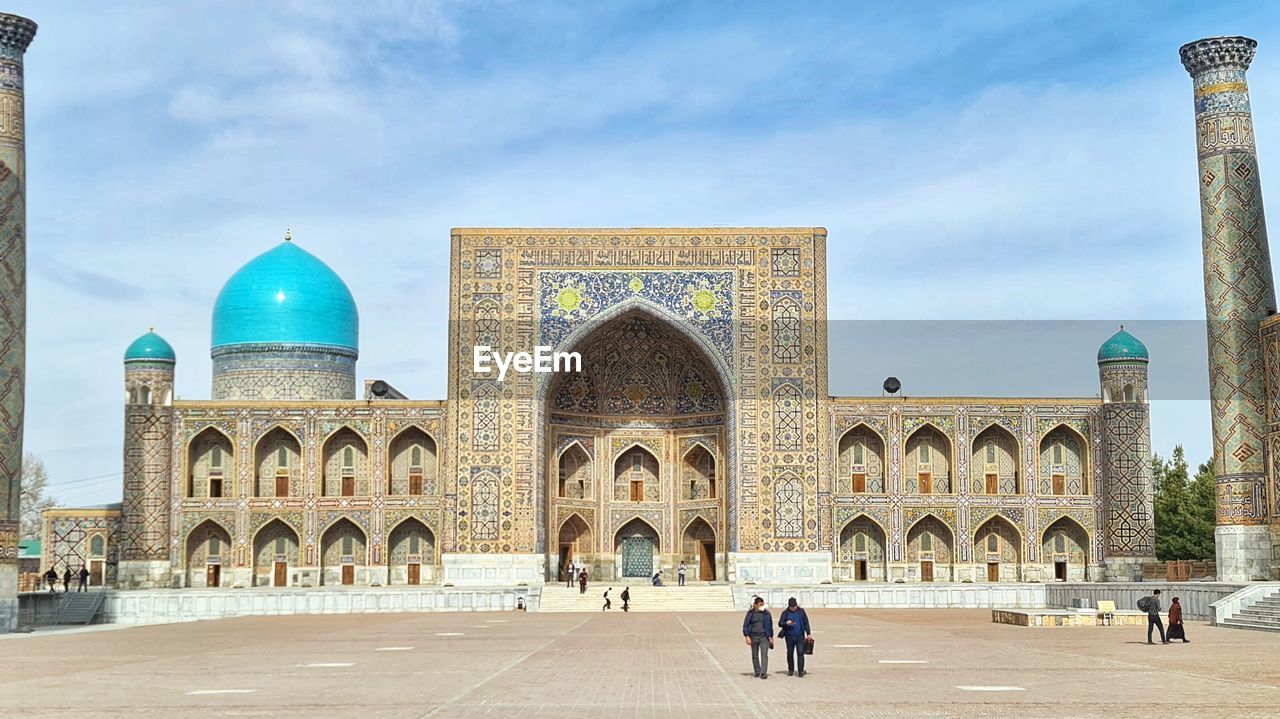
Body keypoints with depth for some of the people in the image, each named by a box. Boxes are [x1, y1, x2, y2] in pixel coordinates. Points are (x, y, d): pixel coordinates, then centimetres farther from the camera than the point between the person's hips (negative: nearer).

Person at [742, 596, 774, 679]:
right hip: (753, 637, 1)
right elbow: (745, 625, 3)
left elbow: (770, 625, 12)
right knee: (755, 656, 10)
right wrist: (747, 636, -5)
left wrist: (770, 637, 10)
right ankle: (757, 672, 23)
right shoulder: (750, 613, 2)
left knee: (764, 655, -11)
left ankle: (763, 673, -14)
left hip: (764, 637, -1)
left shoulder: (766, 613, 4)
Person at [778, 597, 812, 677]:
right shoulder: (785, 613, 4)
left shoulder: (801, 611, 7)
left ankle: (801, 671, -9)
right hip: (789, 636, 1)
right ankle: (790, 670, 19)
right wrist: (786, 623, -21)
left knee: (800, 653, -9)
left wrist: (808, 634, 7)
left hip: (800, 636, 0)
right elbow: (780, 624, 0)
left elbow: (806, 623, 11)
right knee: (790, 654, 7)